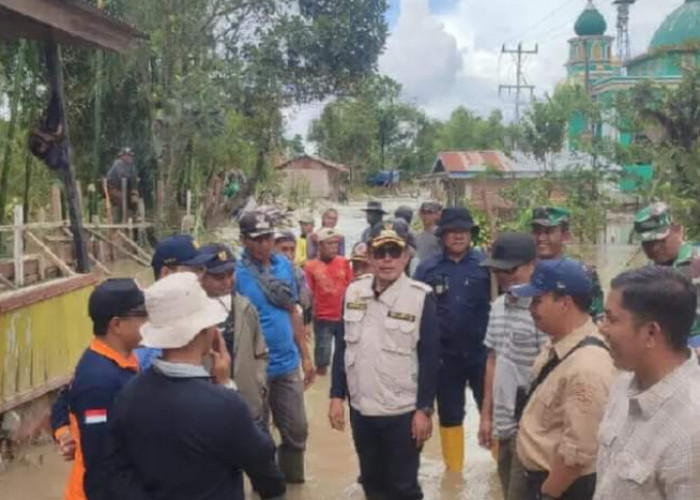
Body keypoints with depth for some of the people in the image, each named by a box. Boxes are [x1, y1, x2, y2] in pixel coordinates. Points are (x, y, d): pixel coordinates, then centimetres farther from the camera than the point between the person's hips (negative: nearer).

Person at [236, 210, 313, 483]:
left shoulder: (284, 265, 1)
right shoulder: (236, 273, -15)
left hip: (288, 364, 5)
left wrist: (305, 356, 11)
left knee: (296, 431, 15)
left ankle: (294, 481, 34)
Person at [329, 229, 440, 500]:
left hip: (403, 411, -4)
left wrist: (424, 409, -10)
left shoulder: (421, 296, -10)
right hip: (360, 408, 4)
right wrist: (337, 396, 5)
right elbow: (342, 347, 8)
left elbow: (430, 357, -9)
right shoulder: (353, 292, 3)